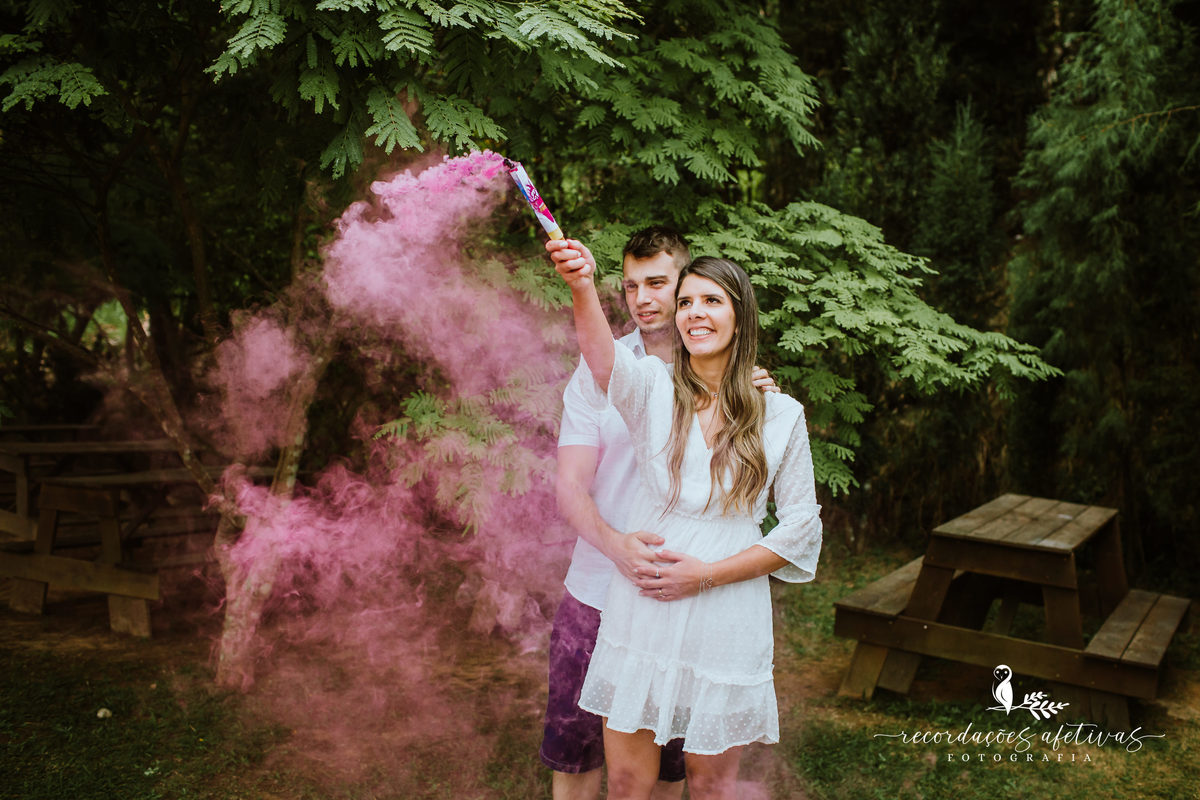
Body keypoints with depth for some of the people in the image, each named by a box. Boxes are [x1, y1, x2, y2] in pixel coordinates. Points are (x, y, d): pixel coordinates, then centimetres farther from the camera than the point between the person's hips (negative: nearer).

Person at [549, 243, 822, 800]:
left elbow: (802, 528, 1)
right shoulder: (653, 390, -3)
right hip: (642, 614, 0)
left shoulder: (780, 415, -2)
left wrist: (707, 574, -10)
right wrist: (582, 287, -46)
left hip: (726, 625, 0)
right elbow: (605, 361, -26)